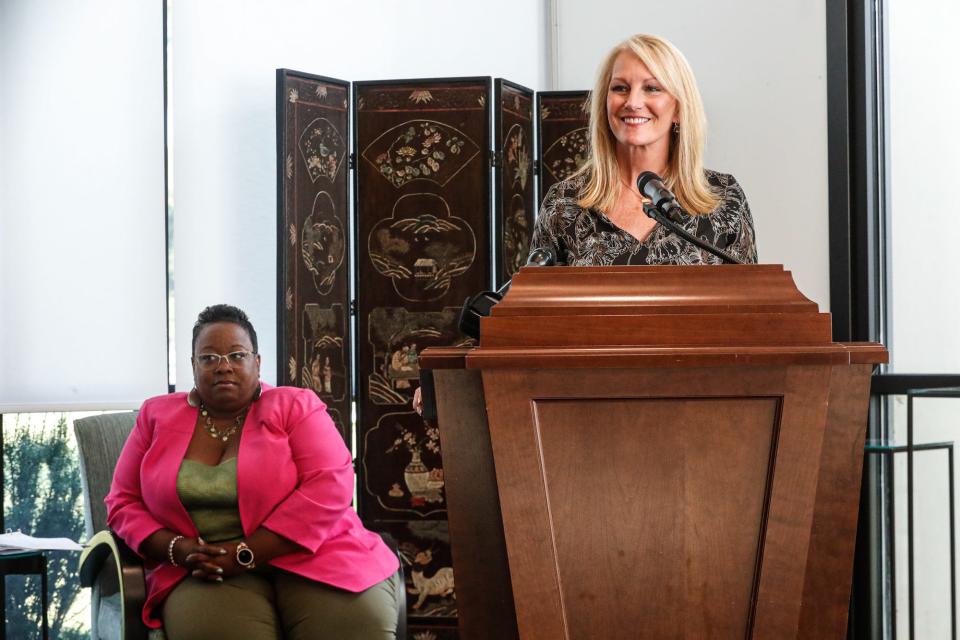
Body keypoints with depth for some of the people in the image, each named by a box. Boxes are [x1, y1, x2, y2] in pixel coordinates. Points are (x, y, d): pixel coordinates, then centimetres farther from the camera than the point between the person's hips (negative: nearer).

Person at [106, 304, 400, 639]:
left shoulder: (295, 407, 4)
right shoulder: (157, 416, 13)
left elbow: (330, 487, -9)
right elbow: (124, 502, 13)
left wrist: (245, 553, -15)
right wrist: (178, 549, -8)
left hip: (311, 557, 0)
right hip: (208, 574, 0)